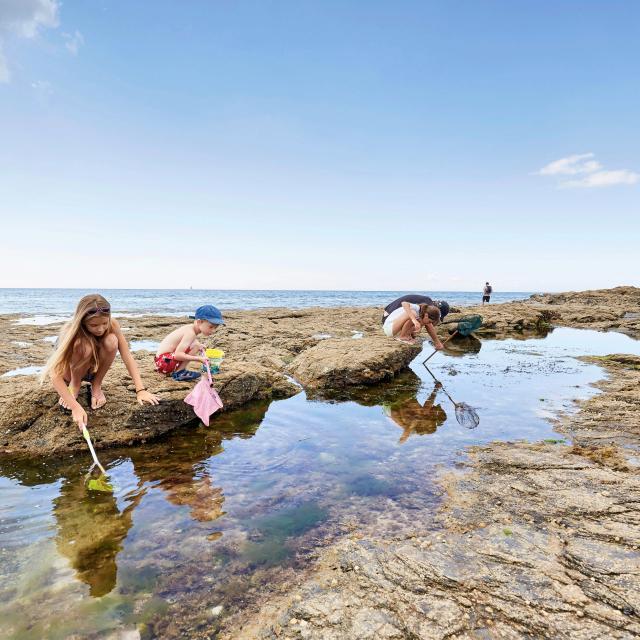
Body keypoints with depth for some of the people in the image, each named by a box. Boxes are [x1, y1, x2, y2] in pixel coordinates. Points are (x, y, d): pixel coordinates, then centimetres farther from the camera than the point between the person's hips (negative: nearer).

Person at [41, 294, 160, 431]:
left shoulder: (112, 324, -25)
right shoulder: (72, 332, -34)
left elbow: (127, 356, -26)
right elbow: (56, 376, -38)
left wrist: (141, 390, -36)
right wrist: (76, 407, -49)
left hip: (94, 369, 3)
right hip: (70, 372, -3)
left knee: (111, 341, -30)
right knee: (85, 347, -36)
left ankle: (96, 386, -7)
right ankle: (74, 386, -7)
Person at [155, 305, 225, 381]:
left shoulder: (189, 328, 7)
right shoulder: (191, 333, -22)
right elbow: (178, 355, -30)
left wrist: (199, 345, 10)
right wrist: (198, 358, -29)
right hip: (164, 361, -10)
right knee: (195, 346, -23)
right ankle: (179, 372, -12)